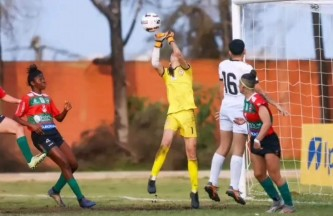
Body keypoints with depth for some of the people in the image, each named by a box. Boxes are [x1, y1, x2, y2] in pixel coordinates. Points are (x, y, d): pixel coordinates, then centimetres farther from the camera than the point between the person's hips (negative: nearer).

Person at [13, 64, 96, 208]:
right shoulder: (28, 99, -1)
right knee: (65, 164, -16)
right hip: (41, 136, -7)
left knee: (73, 164, 2)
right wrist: (31, 125, -19)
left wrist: (65, 111, 0)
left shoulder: (47, 98, 19)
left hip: (54, 133, 7)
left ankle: (55, 191, 22)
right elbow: (16, 118, -4)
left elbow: (59, 118, 21)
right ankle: (81, 199, -13)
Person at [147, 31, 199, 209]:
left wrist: (171, 40, -2)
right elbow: (154, 63, -3)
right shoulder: (167, 73, 15)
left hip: (187, 113, -1)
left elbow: (179, 54, -10)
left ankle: (194, 191, 6)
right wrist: (158, 43, 0)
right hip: (172, 113, 1)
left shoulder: (186, 70, 8)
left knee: (192, 153, 1)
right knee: (165, 143, -24)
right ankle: (153, 178, -17)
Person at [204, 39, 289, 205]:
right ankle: (234, 187, -10)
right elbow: (258, 91, -14)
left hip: (226, 107, 6)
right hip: (240, 109, -6)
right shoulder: (246, 68, -12)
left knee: (223, 147, 12)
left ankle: (213, 183, 7)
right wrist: (275, 104, -9)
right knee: (238, 150, -4)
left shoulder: (223, 65, 5)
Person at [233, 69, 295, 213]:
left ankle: (289, 205, 4)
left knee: (274, 175, -6)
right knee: (259, 174, 9)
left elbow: (267, 123, -32)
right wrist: (245, 121, 12)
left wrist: (258, 140, -31)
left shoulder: (257, 101, -24)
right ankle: (277, 201, 21)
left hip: (268, 141, -9)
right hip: (256, 142, 9)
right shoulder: (247, 100, 3)